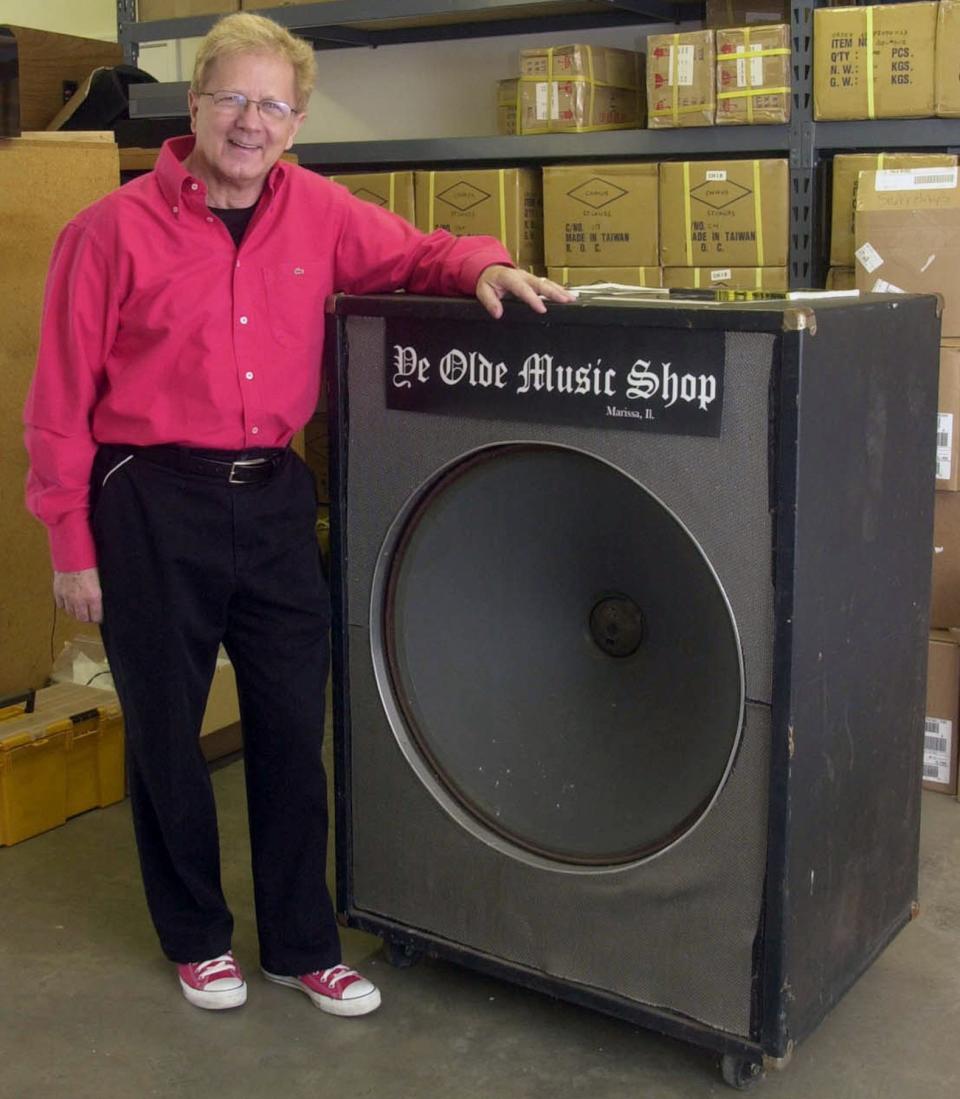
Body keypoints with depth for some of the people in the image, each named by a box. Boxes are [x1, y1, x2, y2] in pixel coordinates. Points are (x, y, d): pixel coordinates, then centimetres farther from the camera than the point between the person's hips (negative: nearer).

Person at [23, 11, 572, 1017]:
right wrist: (72, 544, -5)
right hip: (152, 504, -3)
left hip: (273, 495, 4)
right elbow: (61, 398, -5)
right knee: (165, 731, 10)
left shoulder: (317, 211, 3)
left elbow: (410, 254, 16)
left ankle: (300, 945, 27)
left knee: (291, 726, 10)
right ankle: (196, 939, 32)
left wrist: (483, 267, -8)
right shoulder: (115, 229, -8)